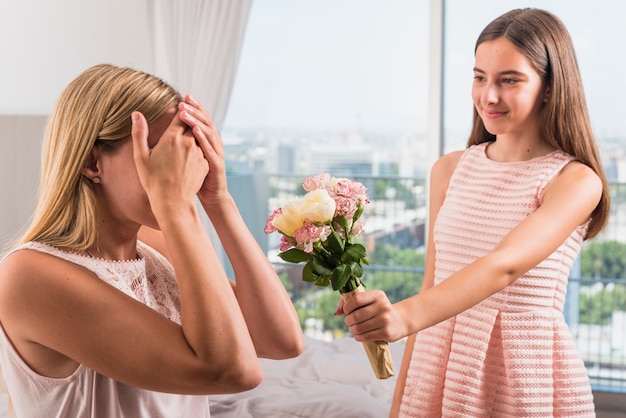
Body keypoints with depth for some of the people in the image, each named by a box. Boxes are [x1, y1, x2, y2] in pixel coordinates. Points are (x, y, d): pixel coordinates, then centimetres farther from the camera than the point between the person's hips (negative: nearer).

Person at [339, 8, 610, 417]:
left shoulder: (576, 181, -11)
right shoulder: (449, 169, 5)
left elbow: (505, 266, -27)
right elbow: (432, 284, 8)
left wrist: (408, 314, -42)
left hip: (528, 375, -4)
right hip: (439, 370, 4)